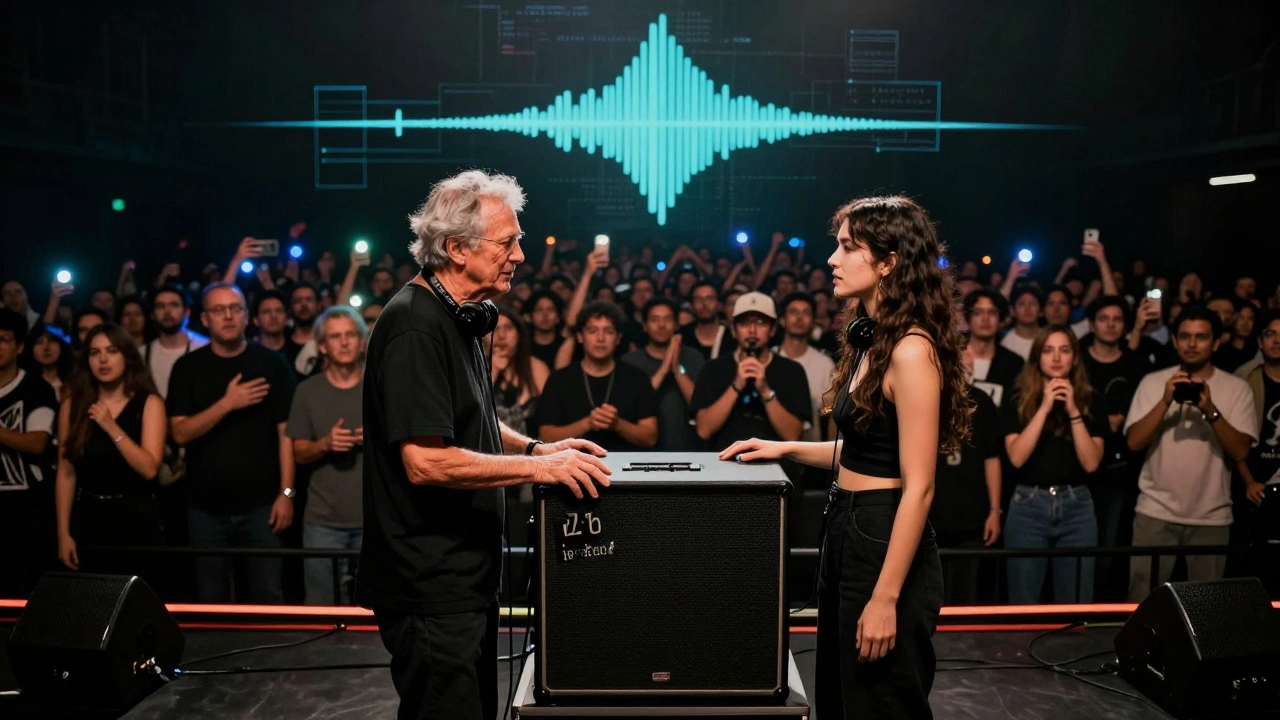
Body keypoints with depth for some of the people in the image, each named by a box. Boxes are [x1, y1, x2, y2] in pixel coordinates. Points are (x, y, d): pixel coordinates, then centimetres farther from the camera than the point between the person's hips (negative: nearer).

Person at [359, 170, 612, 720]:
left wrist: (535, 447, 7)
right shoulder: (415, 325, -21)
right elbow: (425, 461, -27)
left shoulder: (458, 319, 11)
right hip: (431, 585, -10)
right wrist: (537, 467, -23)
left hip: (464, 570, 10)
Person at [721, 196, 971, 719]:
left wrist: (886, 597, -22)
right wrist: (787, 449, 10)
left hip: (885, 543, -9)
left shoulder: (911, 349, -19)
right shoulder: (871, 341, 10)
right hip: (847, 530, 10)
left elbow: (918, 487, -21)